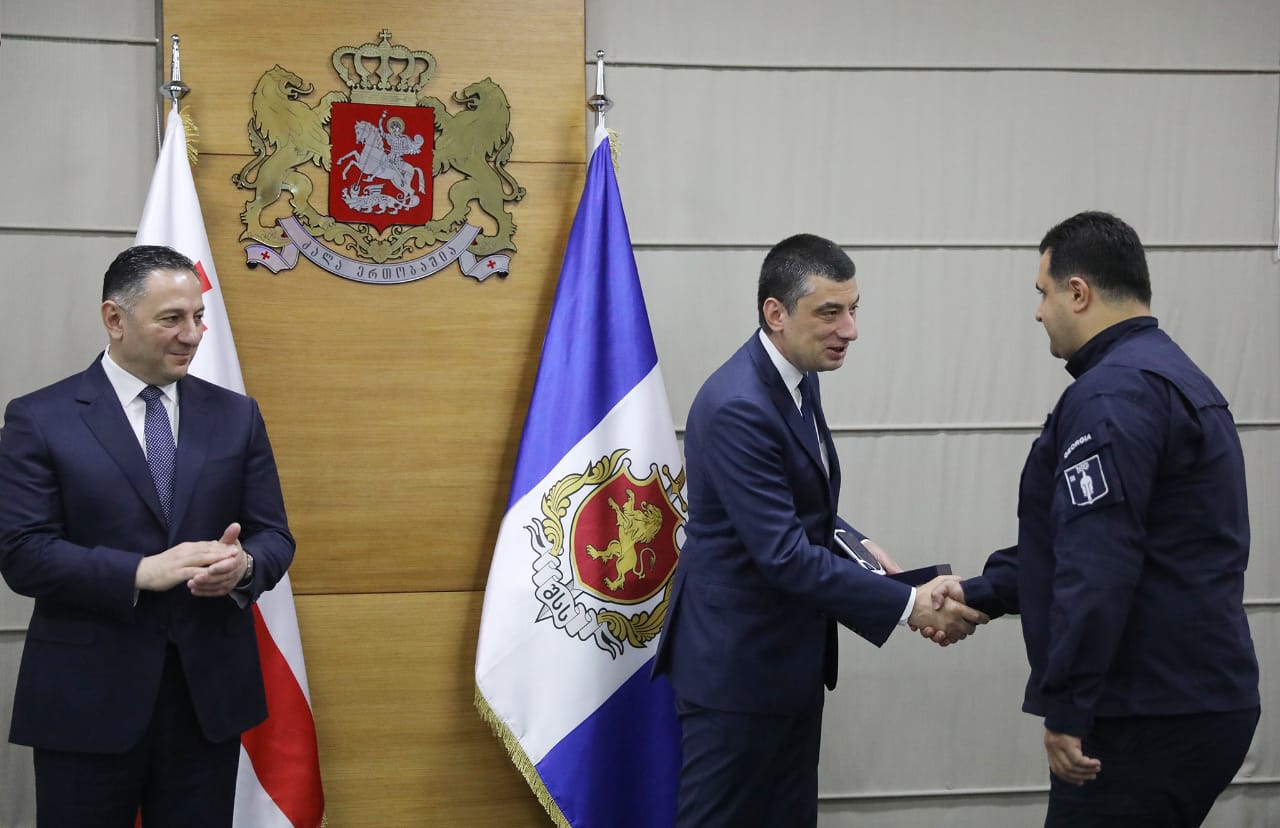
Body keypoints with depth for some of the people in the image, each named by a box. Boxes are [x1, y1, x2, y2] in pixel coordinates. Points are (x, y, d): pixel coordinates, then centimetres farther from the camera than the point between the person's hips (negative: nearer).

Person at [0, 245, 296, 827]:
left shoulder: (236, 415, 9)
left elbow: (273, 535, 8)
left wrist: (244, 564, -16)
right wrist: (141, 571, -22)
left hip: (211, 690, 3)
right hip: (88, 697, -3)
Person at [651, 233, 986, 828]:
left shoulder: (796, 377, 5)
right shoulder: (737, 407, -25)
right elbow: (783, 554, -27)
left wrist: (856, 546, 0)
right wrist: (909, 605, -24)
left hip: (790, 654, 9)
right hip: (737, 660, -9)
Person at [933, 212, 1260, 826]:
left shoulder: (1113, 394, -17)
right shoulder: (1171, 376, 17)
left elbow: (1098, 564, -24)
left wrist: (1066, 709, -21)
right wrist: (982, 595, 17)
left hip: (1152, 717, -10)